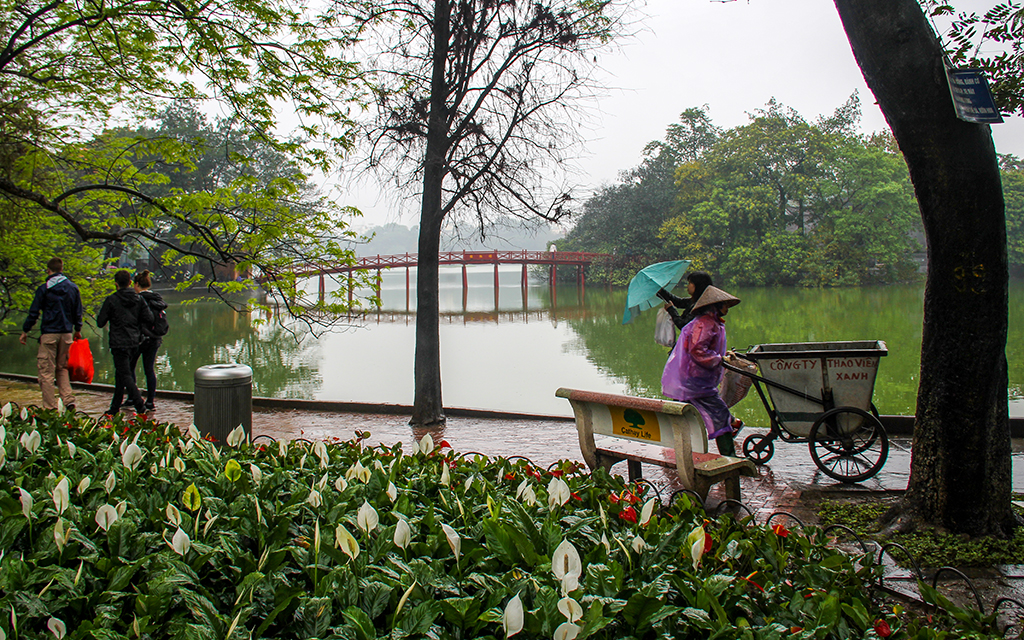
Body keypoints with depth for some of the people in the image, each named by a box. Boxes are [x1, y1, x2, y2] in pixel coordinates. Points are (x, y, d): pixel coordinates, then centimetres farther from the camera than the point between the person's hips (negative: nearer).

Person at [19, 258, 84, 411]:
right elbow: (78, 313, 12)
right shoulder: (73, 288, 7)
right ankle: (68, 399, 3)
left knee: (46, 370, 1)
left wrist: (25, 331, 7)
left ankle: (50, 407, 0)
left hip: (49, 333, -4)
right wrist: (77, 330, 25)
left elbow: (33, 312, -3)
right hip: (67, 333, 4)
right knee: (62, 368, 16)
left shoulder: (44, 289, -5)